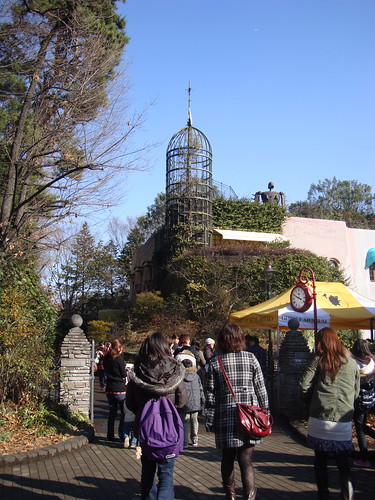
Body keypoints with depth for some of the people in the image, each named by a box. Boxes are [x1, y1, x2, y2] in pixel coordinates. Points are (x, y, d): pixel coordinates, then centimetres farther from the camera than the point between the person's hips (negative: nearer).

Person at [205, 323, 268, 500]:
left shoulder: (215, 362, -1)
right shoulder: (250, 358, -1)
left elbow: (210, 394, -1)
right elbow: (261, 389, 2)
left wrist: (209, 420, 6)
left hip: (225, 417, 0)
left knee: (227, 459, 17)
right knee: (245, 459, 2)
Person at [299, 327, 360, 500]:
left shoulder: (318, 360, -4)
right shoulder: (352, 363, 5)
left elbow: (304, 387, -9)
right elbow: (356, 392, 15)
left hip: (319, 420, -1)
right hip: (343, 422, 2)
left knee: (320, 461, 14)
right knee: (343, 464, 9)